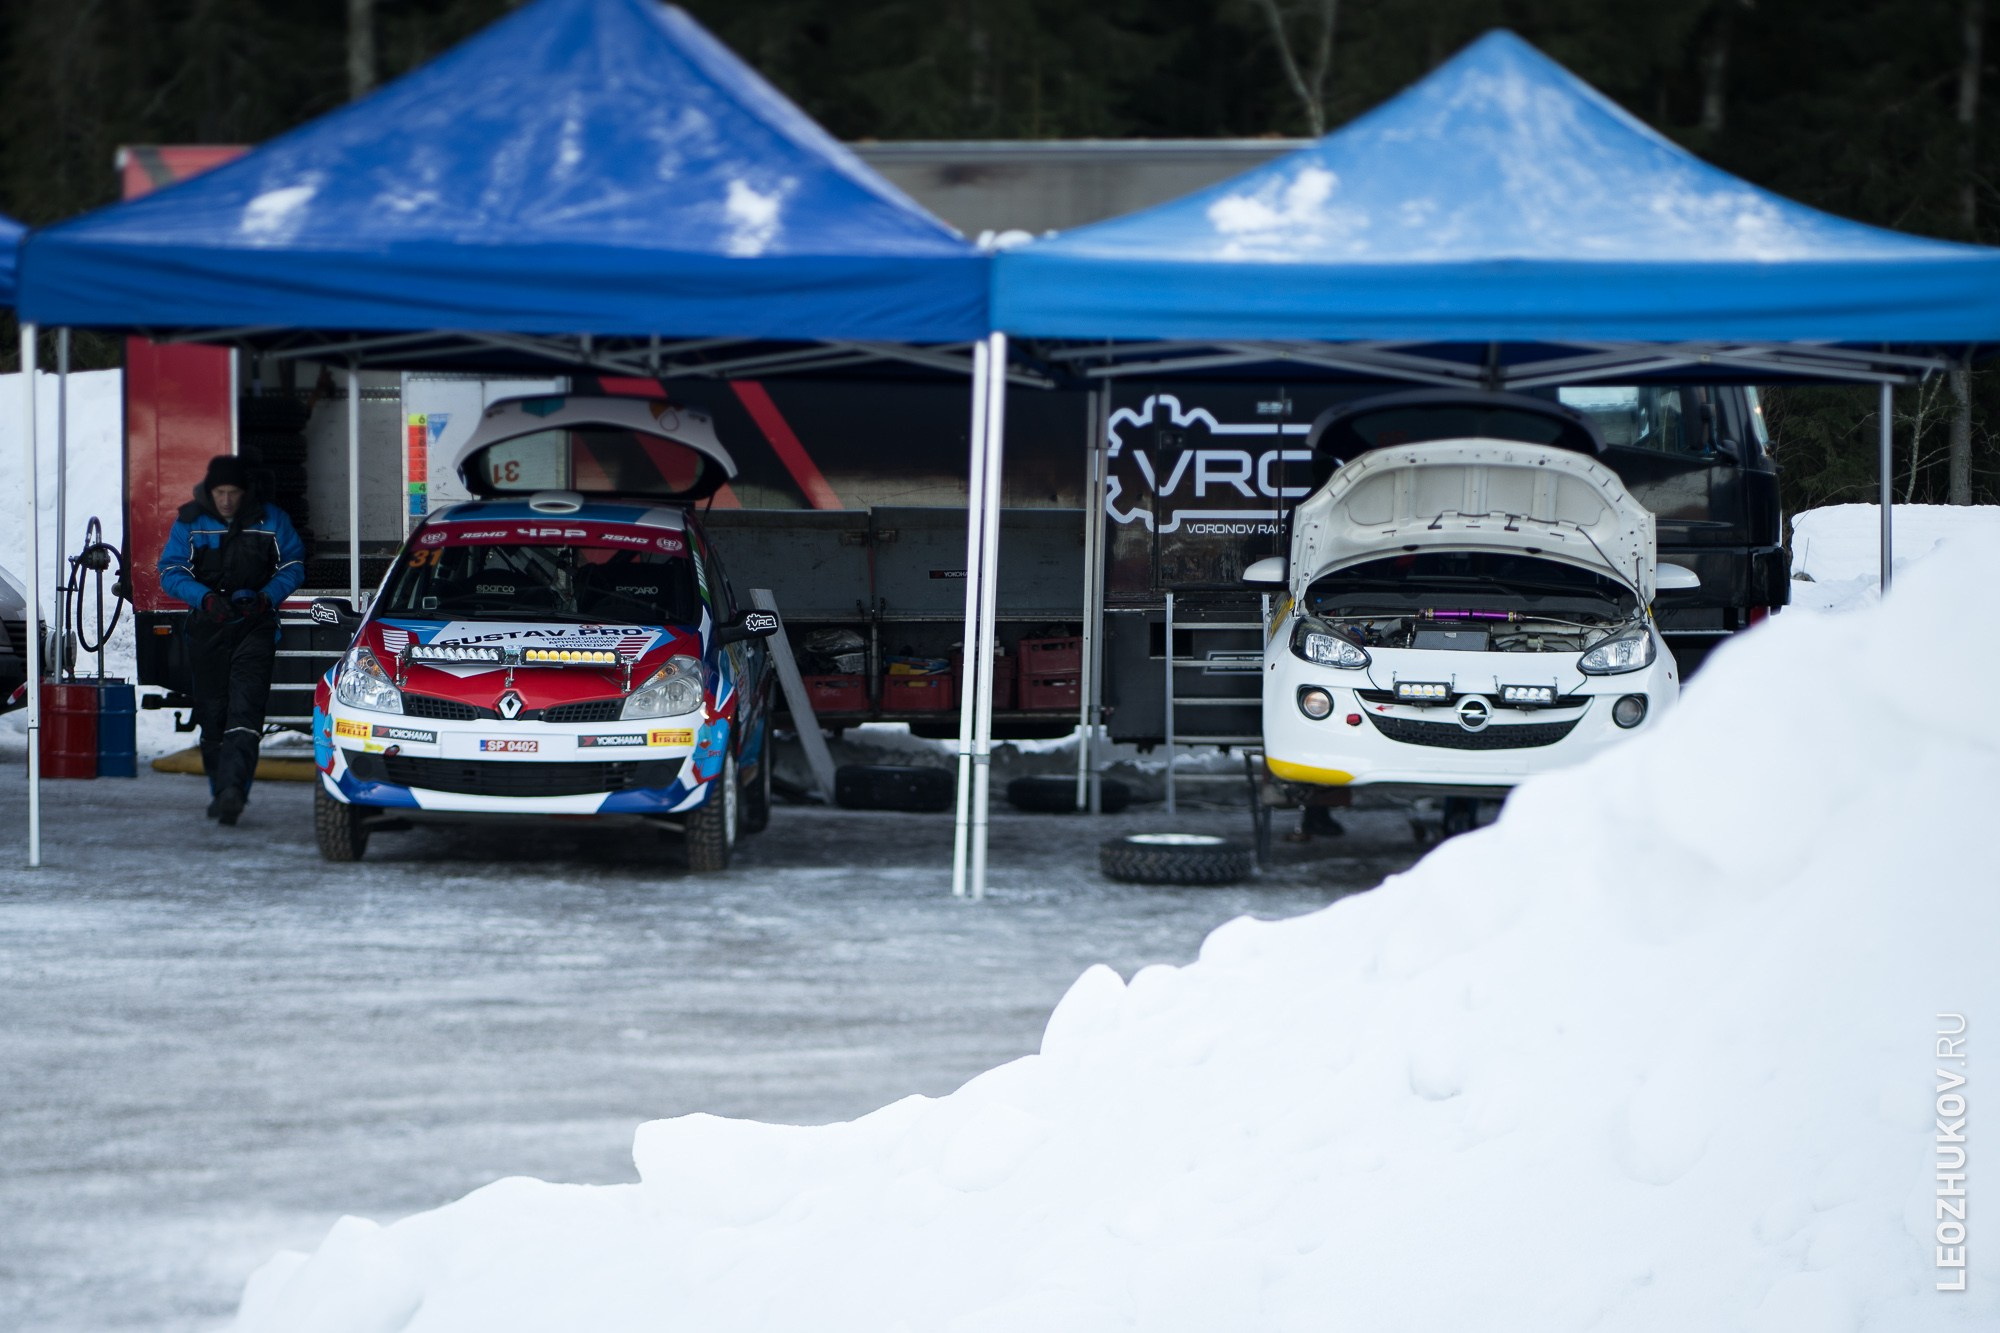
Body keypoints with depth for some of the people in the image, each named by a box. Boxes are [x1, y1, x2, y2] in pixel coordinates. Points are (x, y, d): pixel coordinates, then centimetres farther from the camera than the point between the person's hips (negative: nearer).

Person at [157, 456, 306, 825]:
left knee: (245, 708, -17)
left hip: (256, 625, -2)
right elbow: (170, 573, -1)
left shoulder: (270, 519, 0)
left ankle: (232, 788, -27)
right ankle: (221, 790, 19)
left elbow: (293, 566, 7)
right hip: (207, 628, 2)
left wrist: (267, 598, -12)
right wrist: (206, 598, -18)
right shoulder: (189, 521, 0)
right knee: (212, 712, 6)